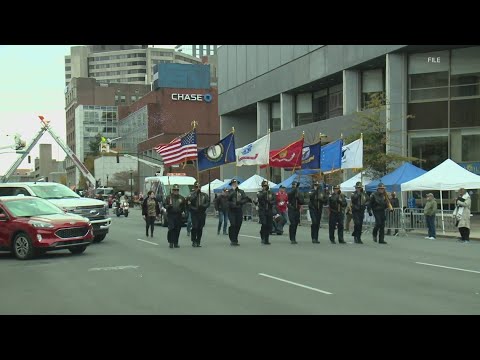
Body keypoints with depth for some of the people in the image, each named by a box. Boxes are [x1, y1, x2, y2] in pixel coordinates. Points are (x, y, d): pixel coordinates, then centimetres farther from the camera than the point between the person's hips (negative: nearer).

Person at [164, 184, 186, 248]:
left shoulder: (181, 198, 11)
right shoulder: (168, 197, 6)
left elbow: (184, 206, 15)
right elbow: (165, 206, 6)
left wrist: (183, 211, -3)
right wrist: (169, 206, -14)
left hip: (178, 216, 2)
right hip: (171, 215, -2)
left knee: (177, 229, 3)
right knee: (171, 228, -12)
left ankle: (176, 243, 11)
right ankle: (170, 242, -4)